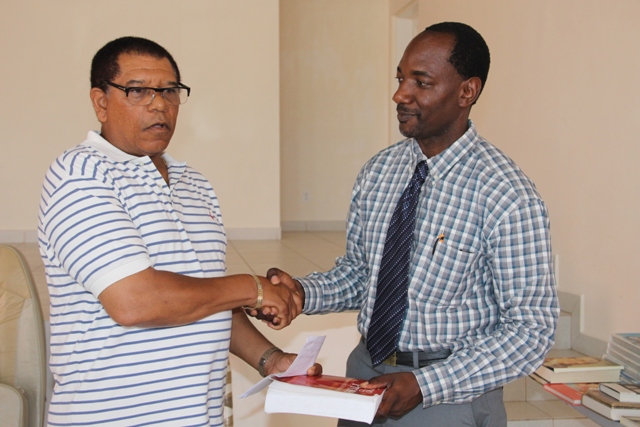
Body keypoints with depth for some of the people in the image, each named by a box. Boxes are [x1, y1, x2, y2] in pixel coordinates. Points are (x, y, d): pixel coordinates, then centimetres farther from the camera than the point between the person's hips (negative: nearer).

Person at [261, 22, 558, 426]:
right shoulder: (379, 170, -1)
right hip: (366, 376, 5)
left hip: (452, 394, -5)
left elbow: (531, 328, -17)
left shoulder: (507, 195, -19)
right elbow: (358, 271, 8)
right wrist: (301, 291, -12)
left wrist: (425, 385, -24)